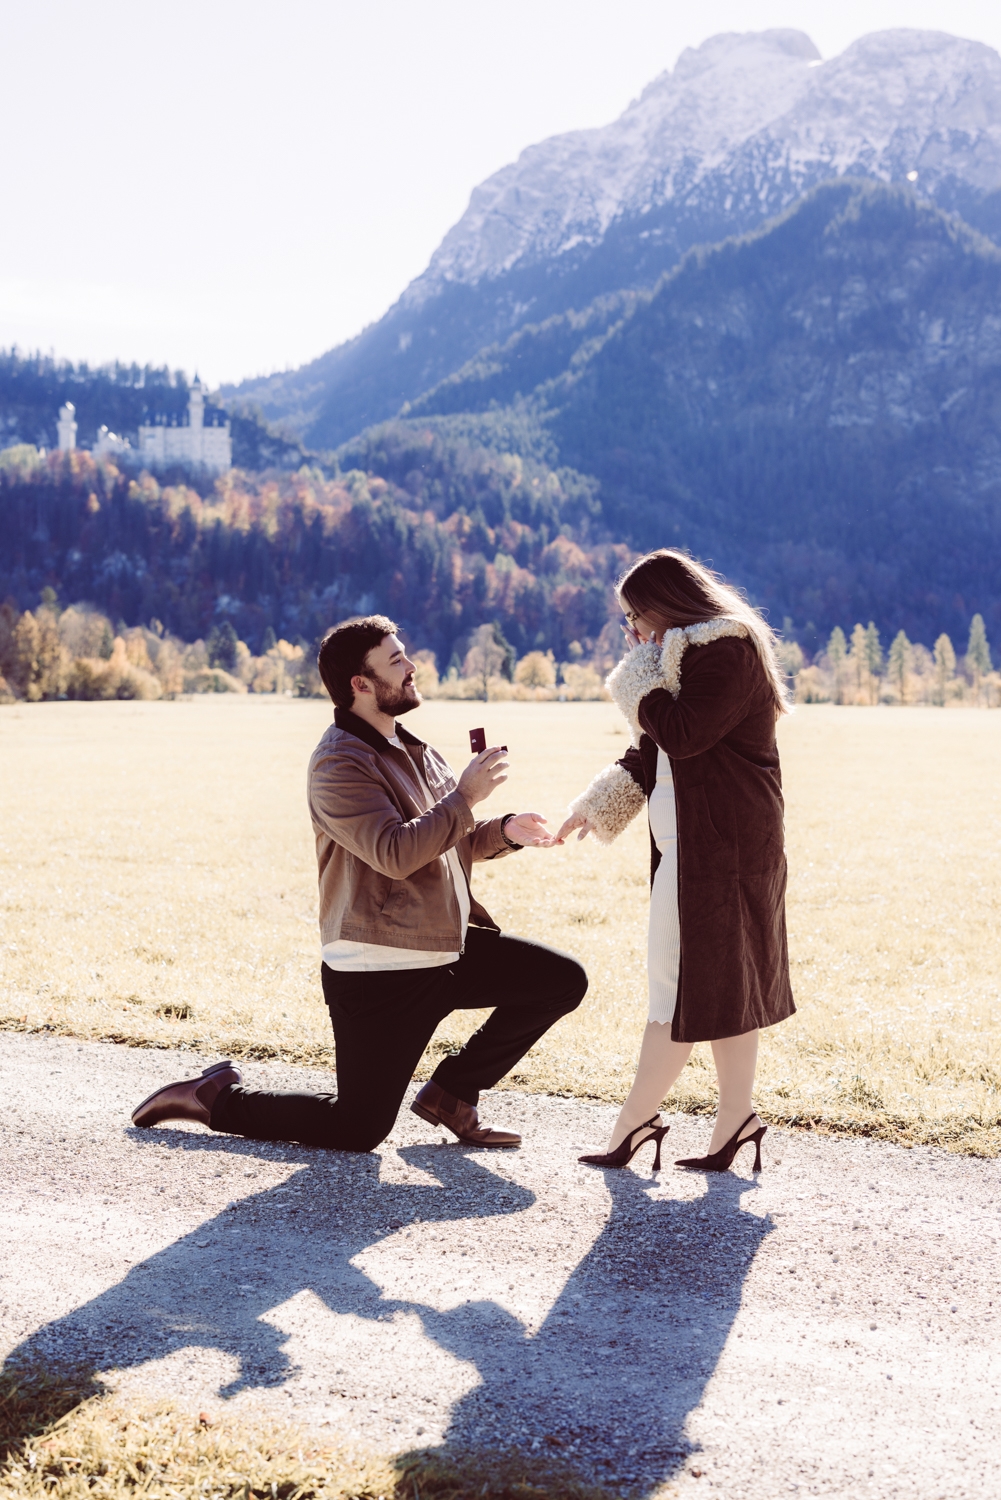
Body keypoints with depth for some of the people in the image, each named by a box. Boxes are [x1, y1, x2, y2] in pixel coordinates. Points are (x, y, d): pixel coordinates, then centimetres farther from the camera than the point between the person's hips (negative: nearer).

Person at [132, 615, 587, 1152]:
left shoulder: (414, 752, 13)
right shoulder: (339, 763, -17)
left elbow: (450, 845, 19)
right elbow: (396, 853, -28)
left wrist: (503, 831, 1)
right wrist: (465, 795, -23)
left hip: (444, 952, 8)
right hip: (379, 974, -8)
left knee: (562, 980, 2)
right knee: (356, 1131, -3)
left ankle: (451, 1091, 12)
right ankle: (216, 1096, 16)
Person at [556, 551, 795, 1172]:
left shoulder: (727, 649, -13)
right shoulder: (697, 650, 19)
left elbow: (682, 734, -22)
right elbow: (654, 748, 24)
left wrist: (642, 676, -10)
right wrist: (595, 806, 20)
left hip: (714, 843, -10)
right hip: (697, 838, 10)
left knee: (682, 984, -5)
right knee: (724, 982, 9)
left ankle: (636, 1121, 0)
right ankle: (736, 1120, 12)